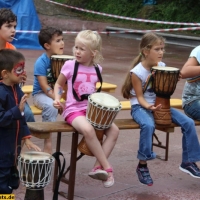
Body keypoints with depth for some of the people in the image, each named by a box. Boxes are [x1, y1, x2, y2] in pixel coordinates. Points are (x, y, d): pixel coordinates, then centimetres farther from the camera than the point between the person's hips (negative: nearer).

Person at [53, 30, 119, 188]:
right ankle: (107, 168, -24)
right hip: (74, 109, -5)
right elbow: (59, 84, 5)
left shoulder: (97, 69, 5)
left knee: (114, 130, -16)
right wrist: (57, 98, -12)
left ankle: (98, 166, -14)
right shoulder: (70, 65, -7)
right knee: (88, 129, -34)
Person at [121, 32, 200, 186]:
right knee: (148, 125, -39)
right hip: (140, 107, -6)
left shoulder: (162, 66, 0)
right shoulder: (136, 72, -15)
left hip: (159, 104, 6)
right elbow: (140, 97, -14)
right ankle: (142, 165, -22)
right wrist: (149, 107, -33)